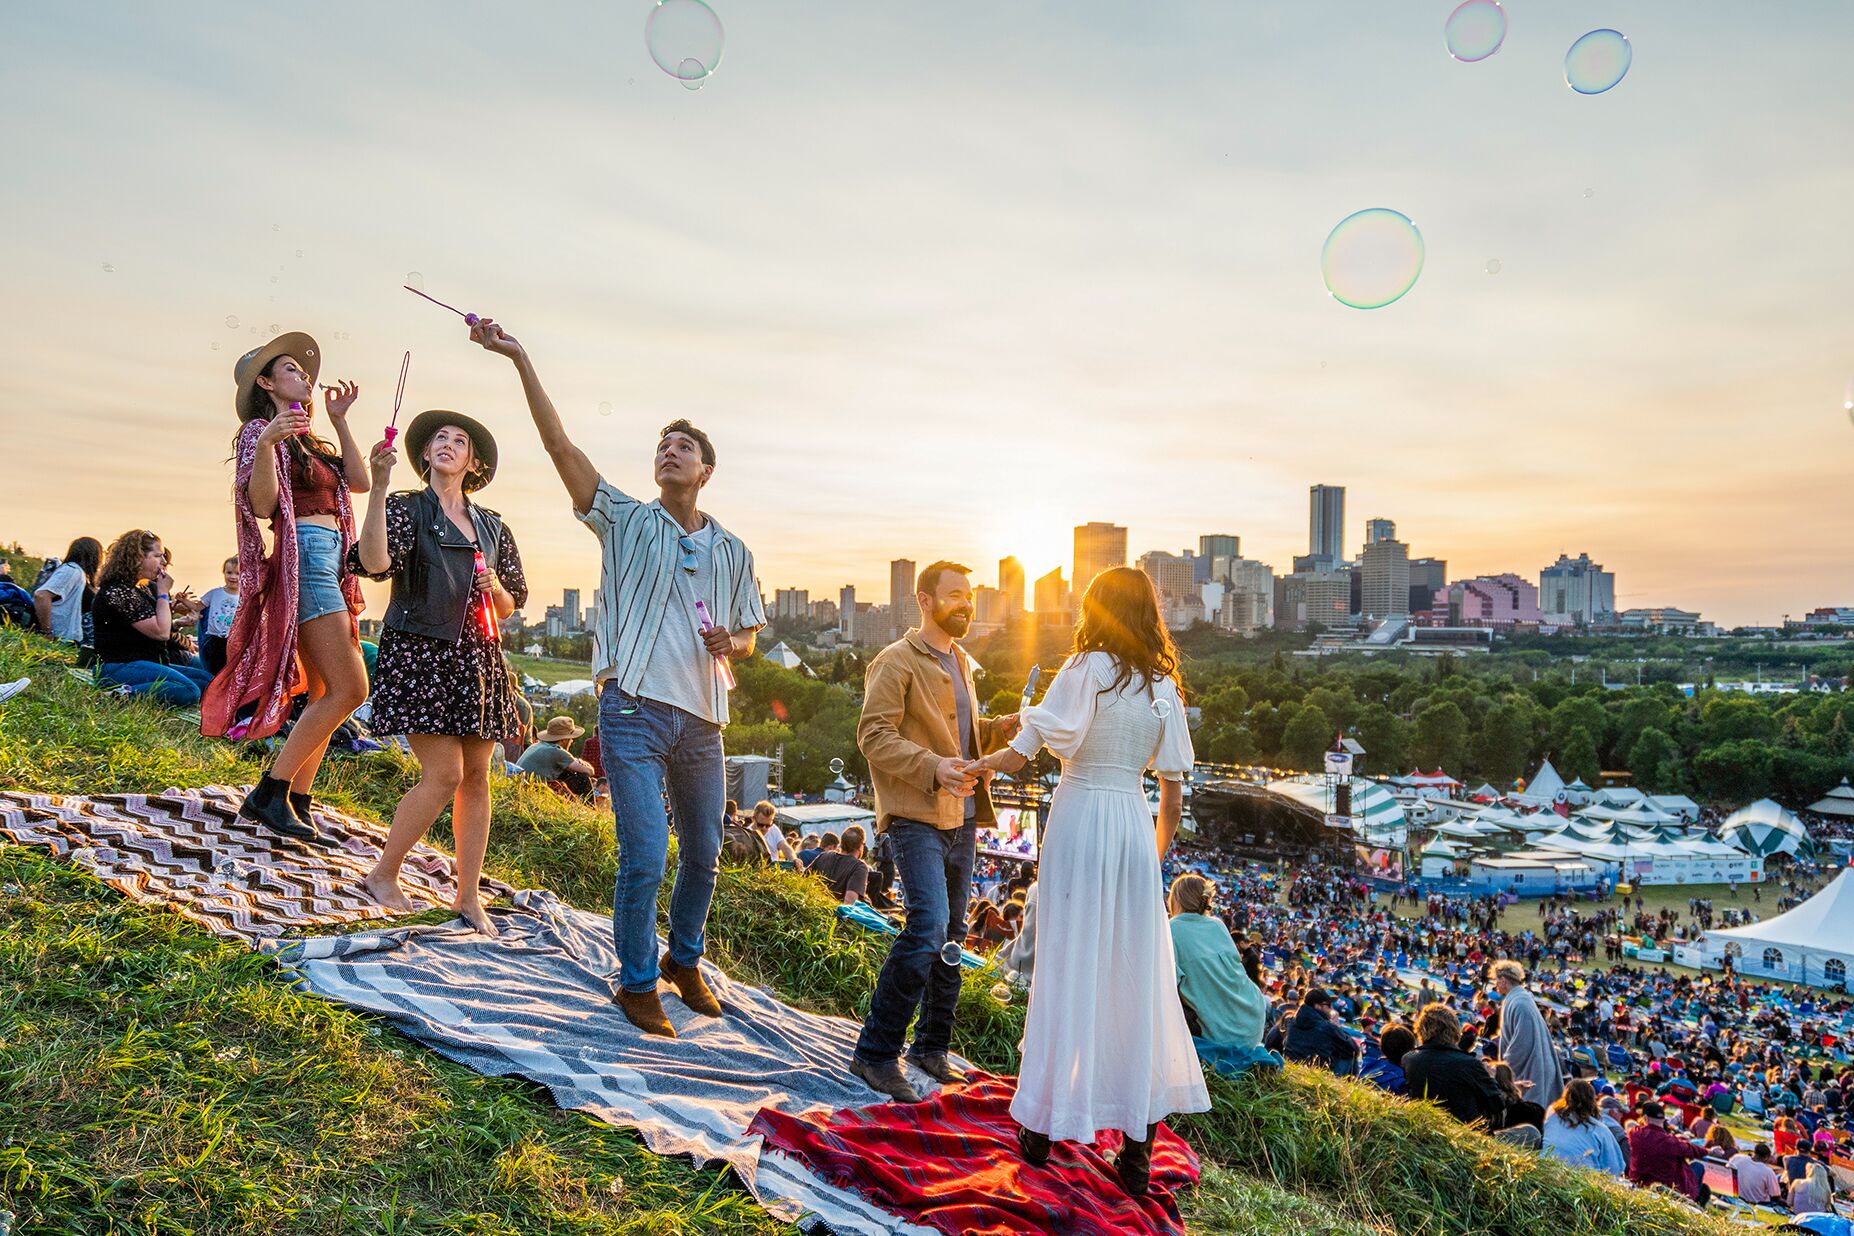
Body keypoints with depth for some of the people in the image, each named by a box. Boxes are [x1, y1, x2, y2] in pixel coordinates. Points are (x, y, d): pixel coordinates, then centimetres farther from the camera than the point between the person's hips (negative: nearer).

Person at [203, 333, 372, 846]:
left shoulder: (310, 441, 26)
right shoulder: (259, 430, 2)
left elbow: (359, 480, 13)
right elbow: (261, 504, -11)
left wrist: (339, 420, 14)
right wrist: (266, 447, -26)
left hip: (331, 561, 9)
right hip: (301, 557, -9)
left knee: (324, 695, 6)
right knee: (349, 688, -16)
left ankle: (299, 801, 8)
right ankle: (270, 791, -11)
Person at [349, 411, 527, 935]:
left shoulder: (493, 527, 14)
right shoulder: (406, 509, 2)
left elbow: (511, 606, 17)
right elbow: (374, 562, -19)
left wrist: (495, 589, -5)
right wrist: (379, 488, -25)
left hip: (477, 657, 5)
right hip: (418, 654, -5)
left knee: (477, 775, 3)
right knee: (445, 774, -11)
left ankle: (468, 897, 11)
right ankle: (383, 875, 10)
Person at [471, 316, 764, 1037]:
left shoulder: (733, 552, 13)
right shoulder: (627, 521, 4)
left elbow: (749, 637, 18)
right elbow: (559, 442, -4)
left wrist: (729, 644, -6)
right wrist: (519, 360, -11)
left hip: (702, 720, 4)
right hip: (634, 710, -4)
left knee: (704, 854, 14)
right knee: (645, 857, -8)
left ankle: (684, 961, 37)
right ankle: (637, 983, 13)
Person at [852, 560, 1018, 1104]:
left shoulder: (962, 663, 20)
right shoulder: (896, 661, -6)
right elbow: (874, 735, -14)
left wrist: (1002, 728, 7)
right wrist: (933, 766, -27)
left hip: (962, 819, 8)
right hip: (916, 818, -8)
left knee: (952, 935, 12)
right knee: (929, 926, -19)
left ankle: (932, 1045, 26)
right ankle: (877, 1051, -7)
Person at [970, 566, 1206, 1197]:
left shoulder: (1087, 668, -7)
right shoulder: (1164, 685, 7)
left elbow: (1019, 756, -11)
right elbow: (1173, 788, 9)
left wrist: (975, 765, 8)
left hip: (1080, 822, -4)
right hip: (1135, 826, 4)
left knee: (1068, 969, 4)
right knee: (1135, 976, 9)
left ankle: (1044, 1127, 16)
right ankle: (1138, 1147, 14)